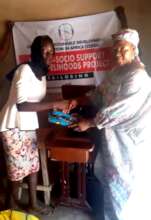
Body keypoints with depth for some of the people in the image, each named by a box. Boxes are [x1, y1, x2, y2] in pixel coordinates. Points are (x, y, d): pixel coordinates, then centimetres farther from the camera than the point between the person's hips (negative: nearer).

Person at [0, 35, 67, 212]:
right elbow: (21, 105, -28)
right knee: (17, 167, 5)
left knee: (33, 164, 13)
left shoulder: (42, 73, 8)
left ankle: (33, 204, 32)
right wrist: (53, 104, -29)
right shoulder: (25, 70, -19)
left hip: (29, 125, 8)